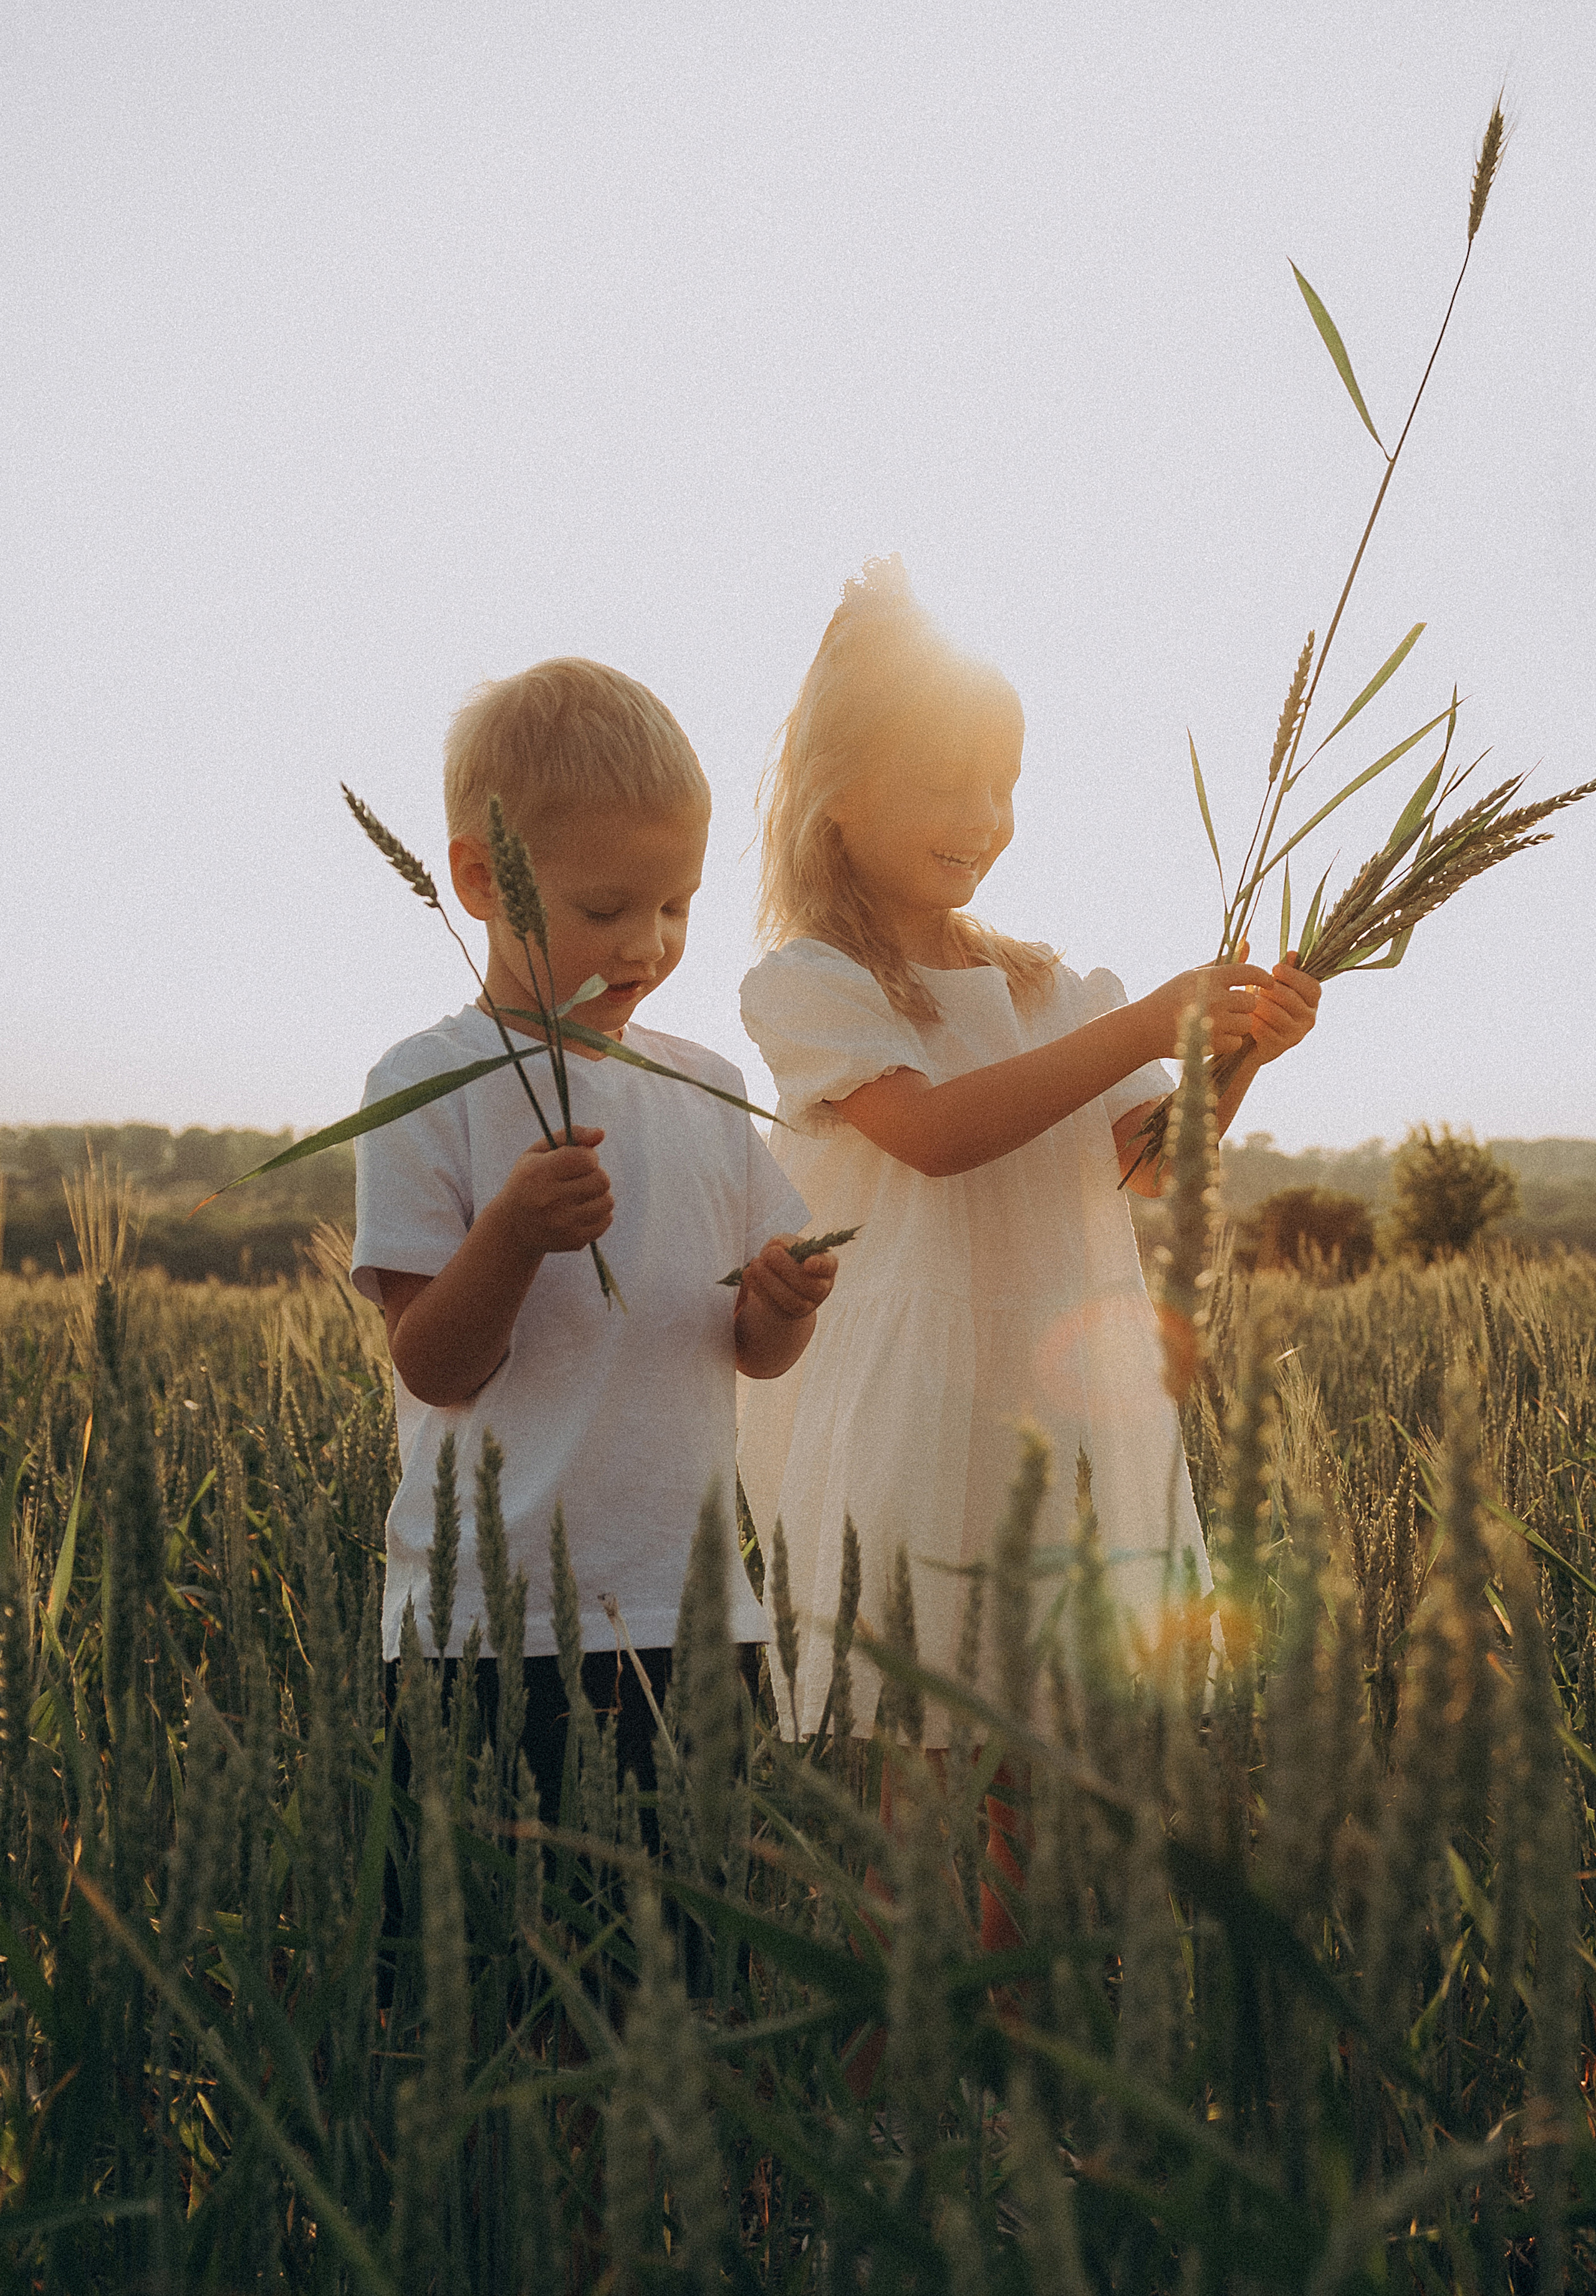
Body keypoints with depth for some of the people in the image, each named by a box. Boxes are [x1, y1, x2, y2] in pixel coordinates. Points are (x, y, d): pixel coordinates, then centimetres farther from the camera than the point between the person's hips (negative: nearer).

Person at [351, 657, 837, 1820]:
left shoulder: (708, 1087, 11)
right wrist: (513, 1234, -24)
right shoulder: (429, 1085, -5)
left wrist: (782, 1305, -9)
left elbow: (753, 1353, 13)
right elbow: (434, 1368, -7)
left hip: (696, 1606, 4)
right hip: (492, 1625, -4)